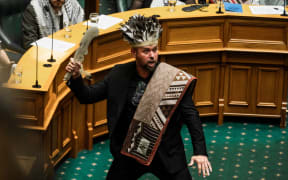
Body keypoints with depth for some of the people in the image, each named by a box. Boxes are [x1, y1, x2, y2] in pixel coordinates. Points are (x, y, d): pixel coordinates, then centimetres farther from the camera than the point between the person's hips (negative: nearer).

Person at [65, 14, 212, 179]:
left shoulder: (173, 79, -14)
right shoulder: (119, 74, -4)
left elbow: (191, 115, -11)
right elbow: (88, 96, 3)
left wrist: (200, 152, -17)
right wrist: (76, 77, -17)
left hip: (166, 152, -2)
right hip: (129, 151, 2)